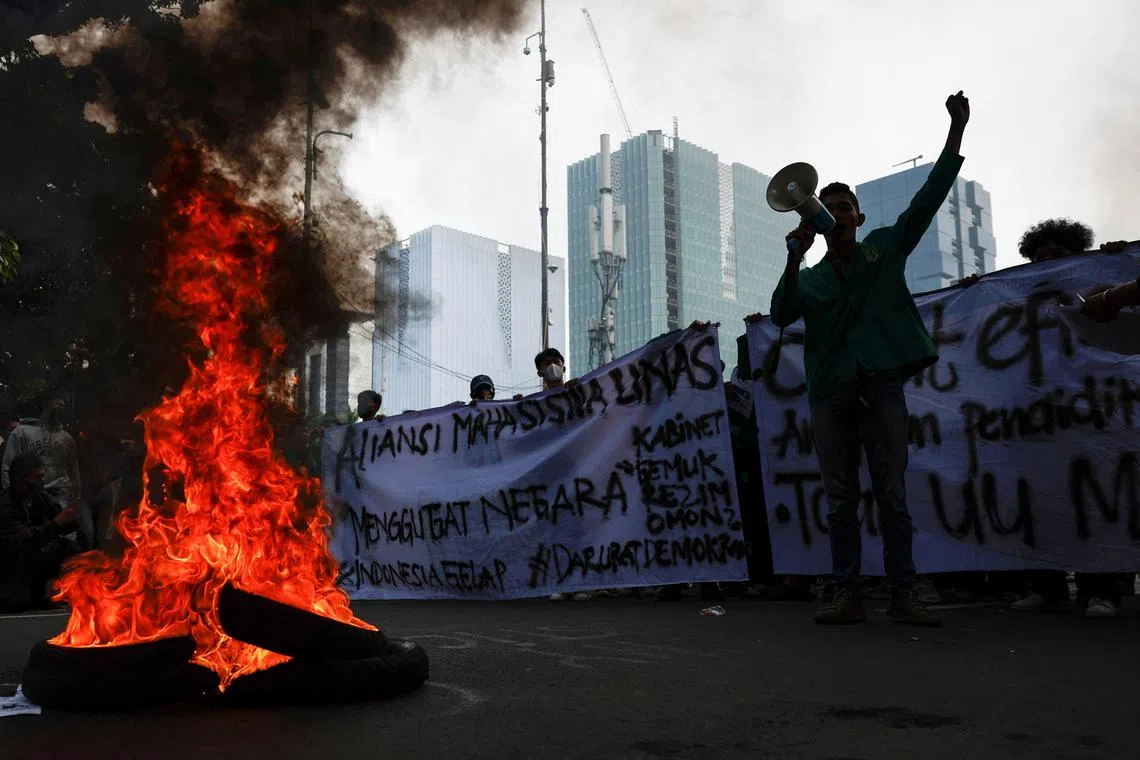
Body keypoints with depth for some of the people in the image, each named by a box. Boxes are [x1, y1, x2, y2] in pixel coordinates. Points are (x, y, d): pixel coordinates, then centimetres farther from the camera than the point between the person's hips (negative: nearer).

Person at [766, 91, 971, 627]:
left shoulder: (886, 249, 14)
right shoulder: (809, 279, 17)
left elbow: (929, 197, 7)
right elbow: (781, 316, -1)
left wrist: (956, 130, 0)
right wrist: (795, 258, -12)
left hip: (881, 384, -2)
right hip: (829, 391, 2)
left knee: (892, 495, -2)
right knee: (840, 500, 2)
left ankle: (903, 595, 2)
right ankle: (848, 596, 6)